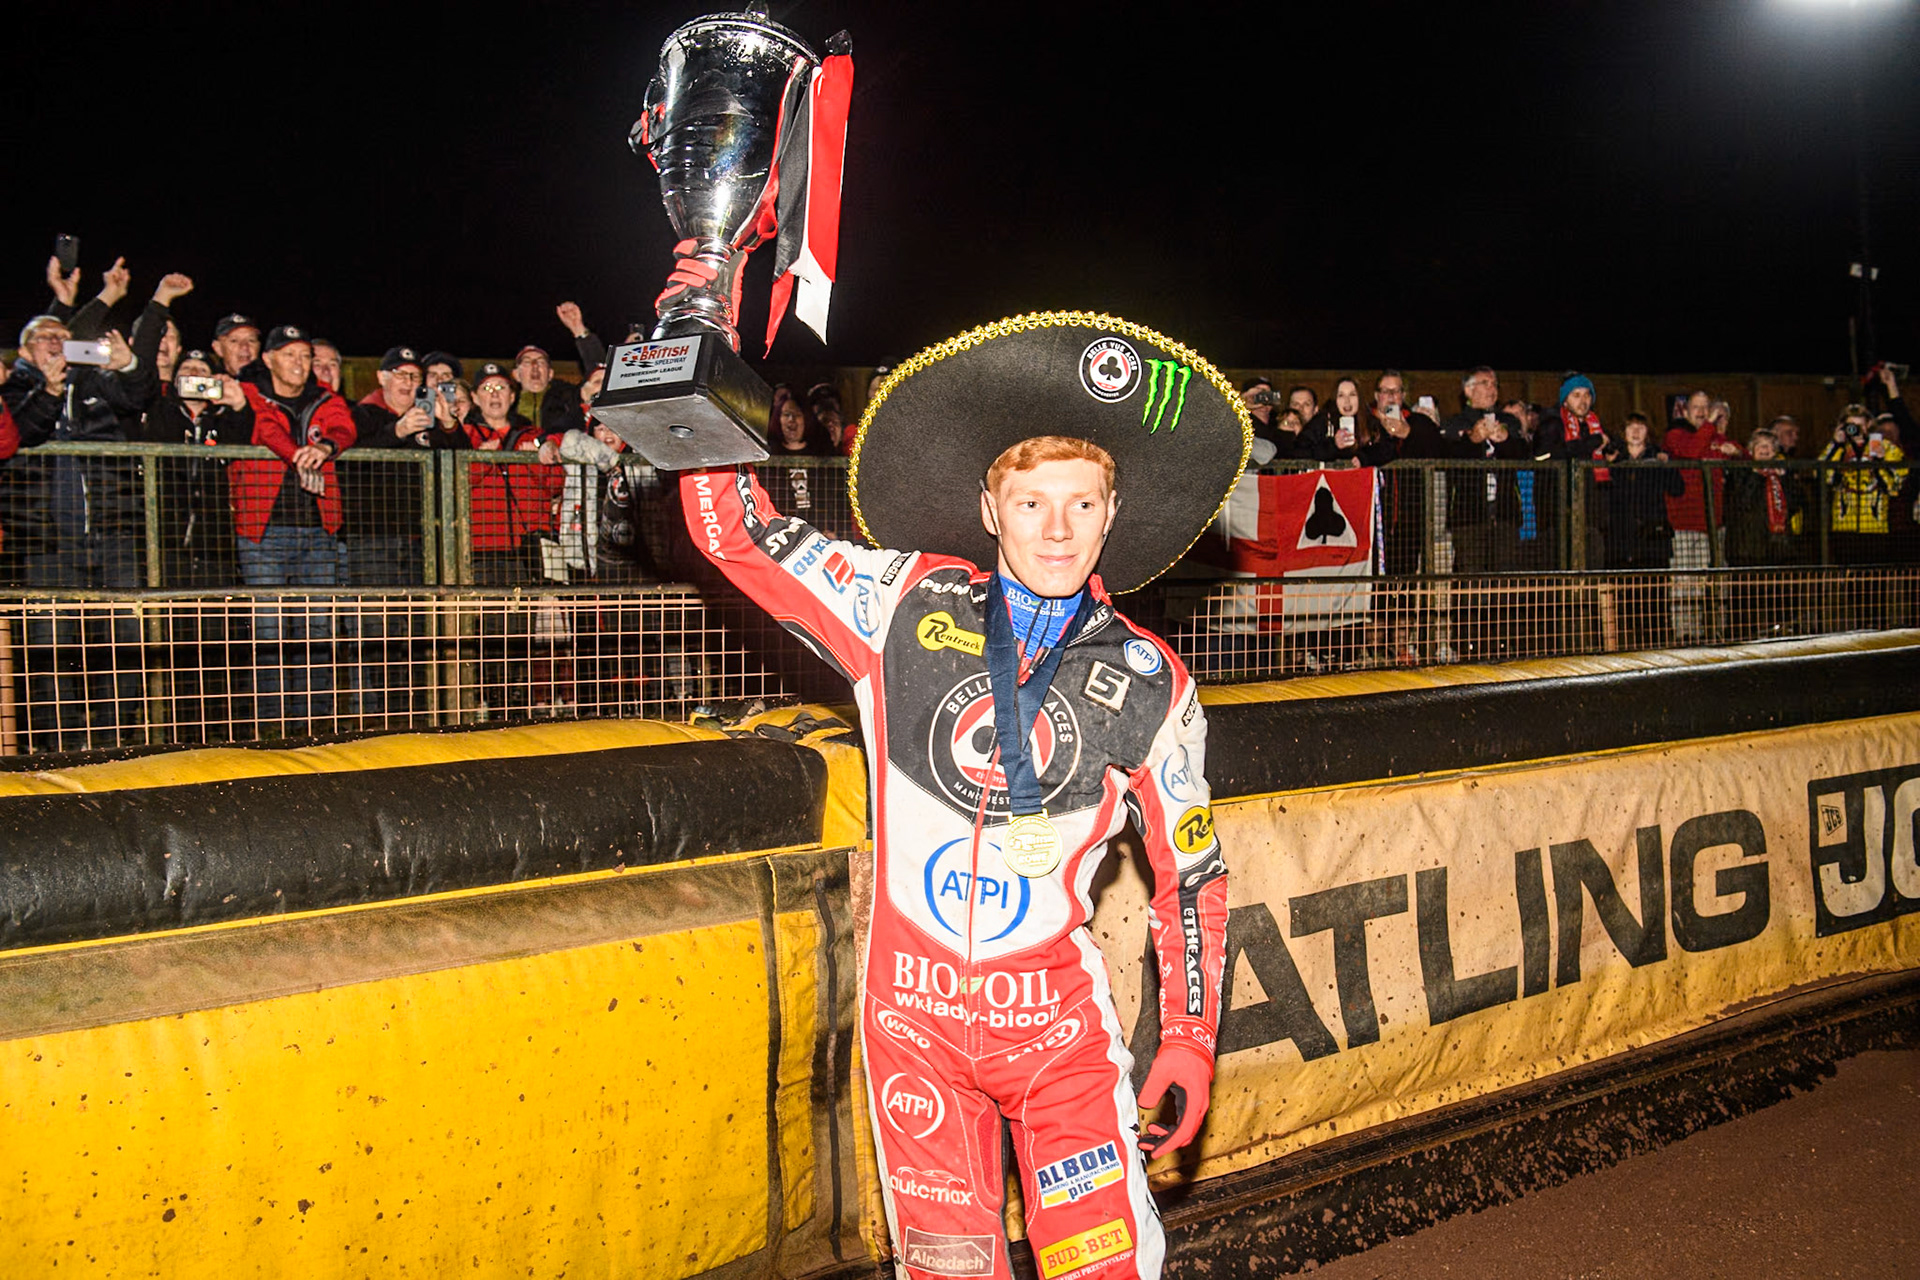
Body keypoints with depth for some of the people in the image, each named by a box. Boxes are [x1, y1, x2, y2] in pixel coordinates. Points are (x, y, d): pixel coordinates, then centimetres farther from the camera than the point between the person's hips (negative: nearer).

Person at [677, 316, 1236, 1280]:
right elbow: (734, 531, -1)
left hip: (1059, 1018, 0)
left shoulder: (1149, 683, 0)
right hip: (915, 1014, 0)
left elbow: (1191, 875, 7)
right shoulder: (906, 608, -1)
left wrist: (1190, 1044, 5)